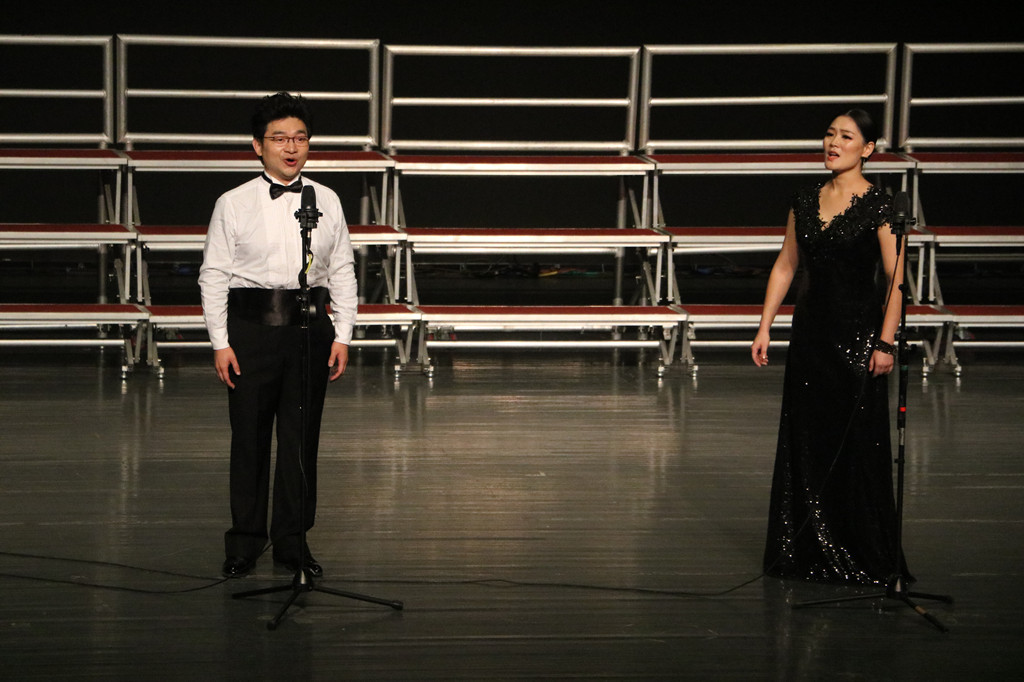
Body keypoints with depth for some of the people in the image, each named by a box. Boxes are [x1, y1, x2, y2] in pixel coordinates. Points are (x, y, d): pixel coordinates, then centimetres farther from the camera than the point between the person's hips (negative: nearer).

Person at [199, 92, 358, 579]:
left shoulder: (327, 202, 9)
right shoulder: (234, 204, 2)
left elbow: (342, 272, 11)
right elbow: (213, 276, 1)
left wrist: (342, 335, 4)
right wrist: (221, 343, -5)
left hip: (309, 325, 2)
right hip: (251, 324, -2)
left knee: (301, 437, 5)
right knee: (249, 437, 2)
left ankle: (293, 540, 16)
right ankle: (244, 543, 14)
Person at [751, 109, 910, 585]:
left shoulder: (878, 207, -7)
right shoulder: (805, 202, 9)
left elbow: (896, 281, -10)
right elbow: (785, 267, 14)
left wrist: (885, 343, -16)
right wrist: (764, 327, 9)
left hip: (857, 335, -5)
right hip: (810, 332, 6)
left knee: (856, 445, -2)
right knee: (805, 443, 8)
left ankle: (862, 559, 8)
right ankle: (808, 551, 18)